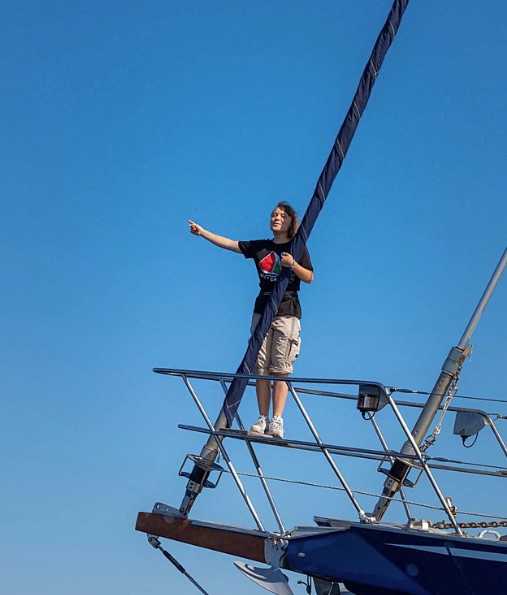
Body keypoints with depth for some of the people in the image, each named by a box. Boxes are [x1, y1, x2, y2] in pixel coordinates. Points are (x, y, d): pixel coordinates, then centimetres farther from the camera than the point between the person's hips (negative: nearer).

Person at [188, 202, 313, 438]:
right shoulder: (260, 246, 14)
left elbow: (309, 278, 2)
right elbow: (229, 243, 10)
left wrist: (293, 264, -15)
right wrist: (203, 232, 3)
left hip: (287, 312, -3)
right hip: (262, 310, 4)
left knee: (280, 369, -8)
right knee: (261, 368, -1)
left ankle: (277, 421, -9)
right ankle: (263, 419, 1)